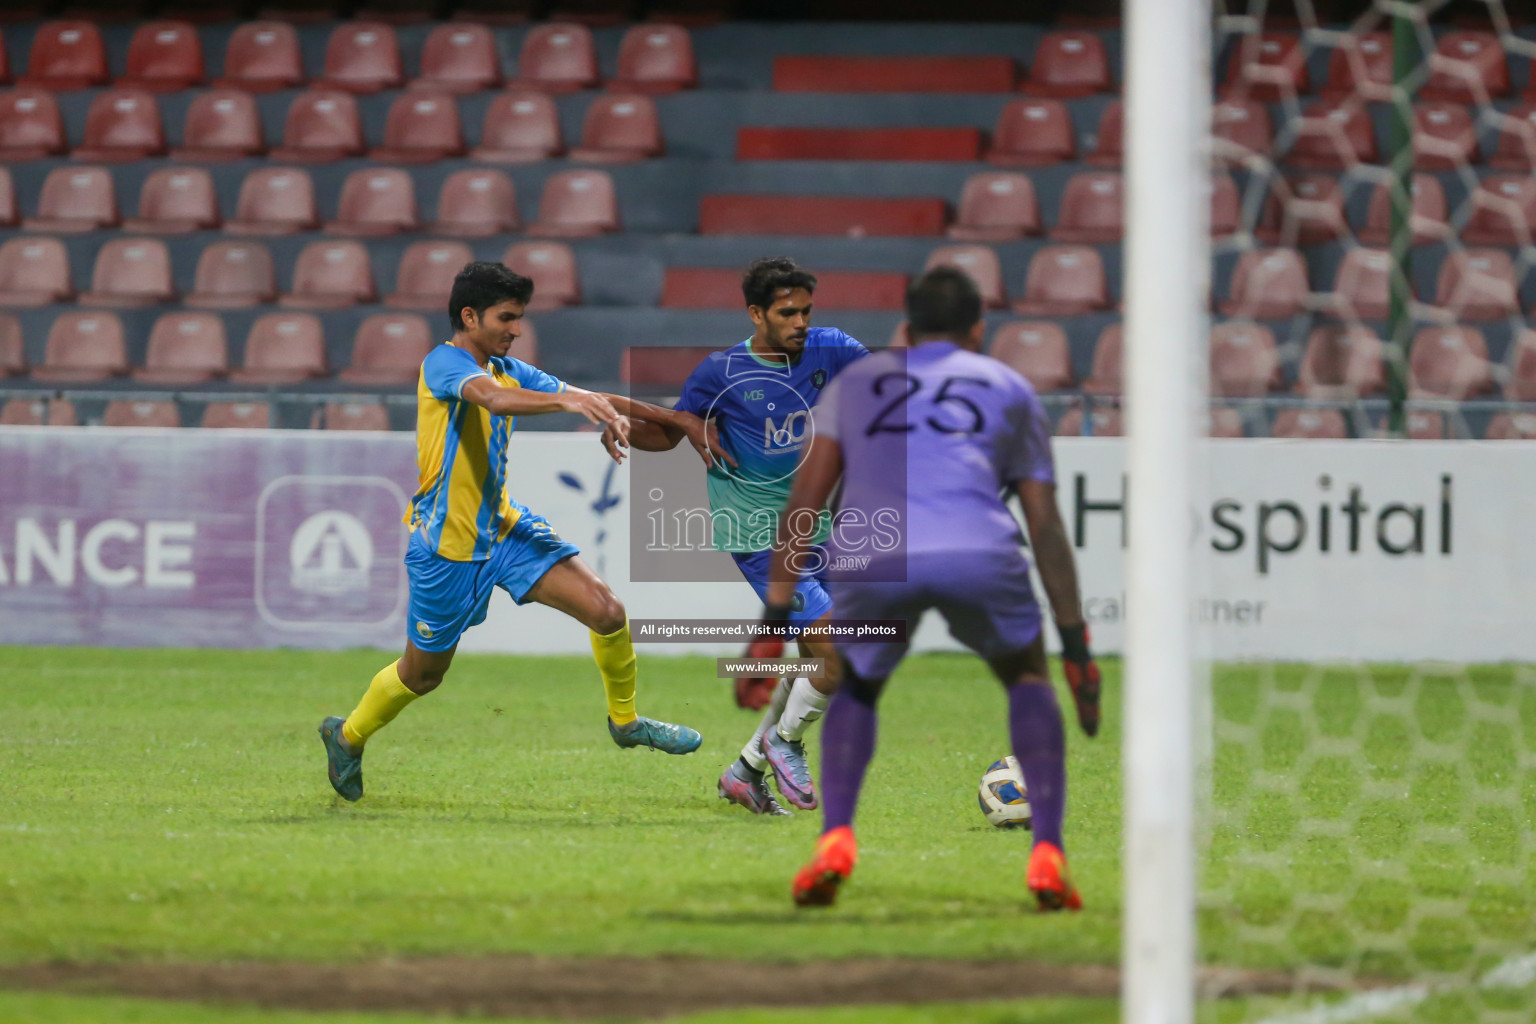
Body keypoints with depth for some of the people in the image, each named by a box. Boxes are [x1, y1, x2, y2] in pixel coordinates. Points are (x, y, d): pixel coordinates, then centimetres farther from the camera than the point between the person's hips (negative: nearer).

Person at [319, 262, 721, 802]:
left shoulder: (510, 371, 5)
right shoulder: (444, 363, -18)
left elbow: (595, 401, 7)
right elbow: (492, 398, -40)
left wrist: (679, 420, 1)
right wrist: (568, 399, -54)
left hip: (504, 526, 6)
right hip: (446, 545, -6)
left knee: (607, 610, -9)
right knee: (422, 675, 11)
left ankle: (625, 720, 14)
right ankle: (348, 735, 38)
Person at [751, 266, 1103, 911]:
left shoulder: (856, 381, 30)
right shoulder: (1010, 389, 29)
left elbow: (804, 501, 19)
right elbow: (1046, 526, 24)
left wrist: (775, 618, 17)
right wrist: (1076, 645, 26)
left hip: (871, 558, 1)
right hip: (980, 554, -1)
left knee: (856, 688, 27)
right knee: (1028, 679, 25)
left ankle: (835, 839, 4)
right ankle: (1046, 853, 9)